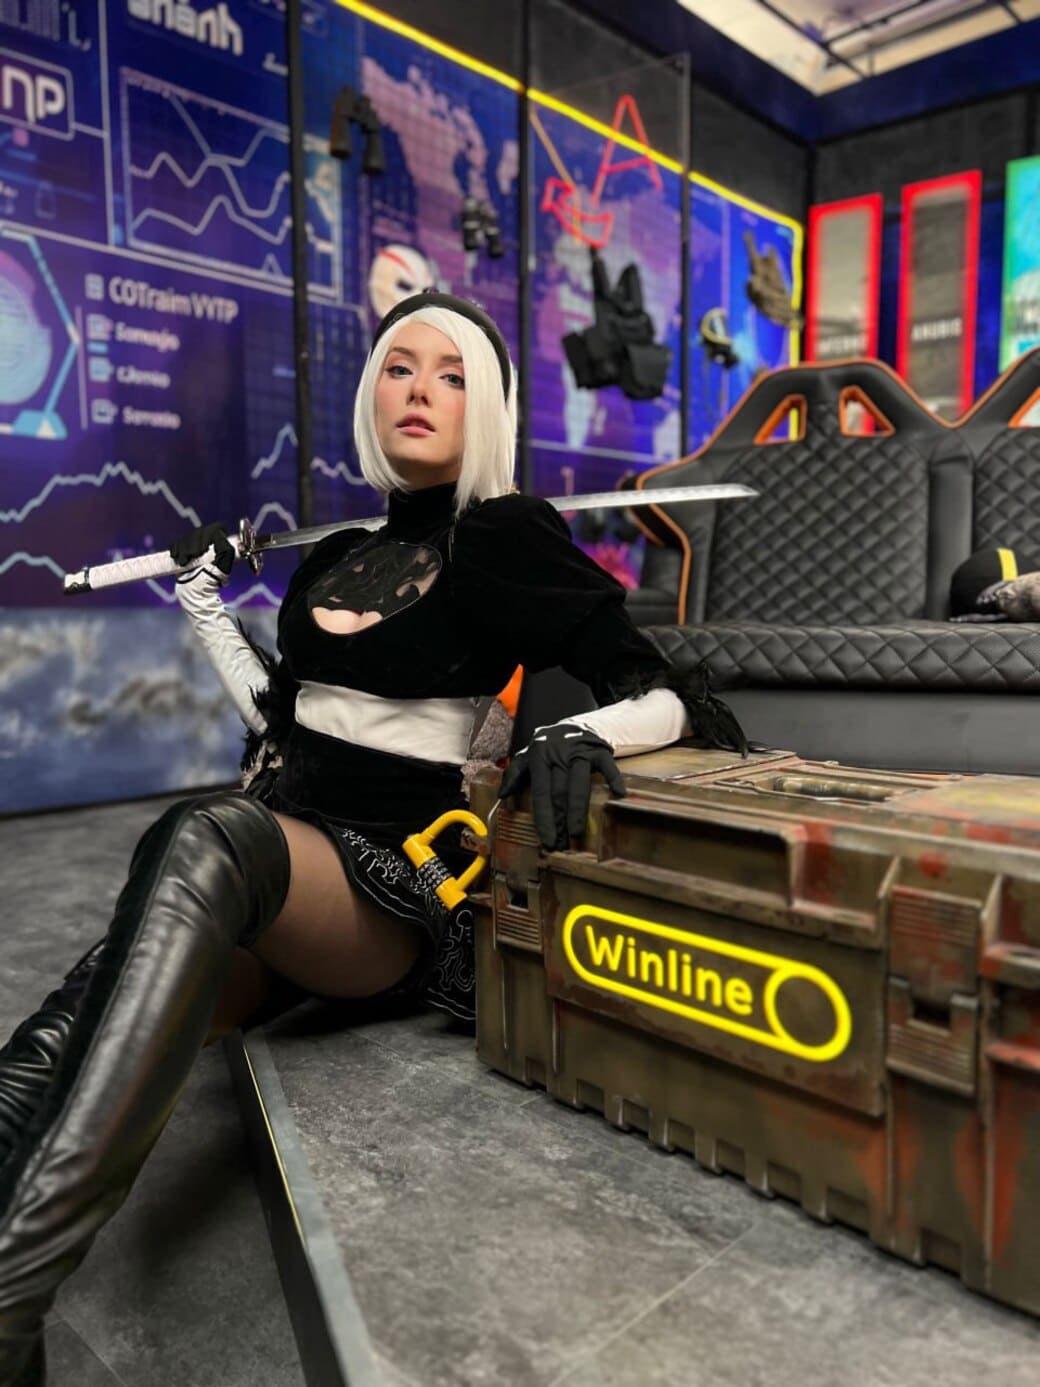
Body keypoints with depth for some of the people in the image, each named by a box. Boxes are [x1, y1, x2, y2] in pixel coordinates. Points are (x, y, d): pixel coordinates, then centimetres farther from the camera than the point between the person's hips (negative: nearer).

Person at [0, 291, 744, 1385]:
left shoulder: (509, 536, 0)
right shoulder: (331, 558, 18)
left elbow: (661, 697, -6)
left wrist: (581, 733, -27)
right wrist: (203, 602, 26)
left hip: (394, 882, -5)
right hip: (276, 856, 6)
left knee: (206, 841, -39)